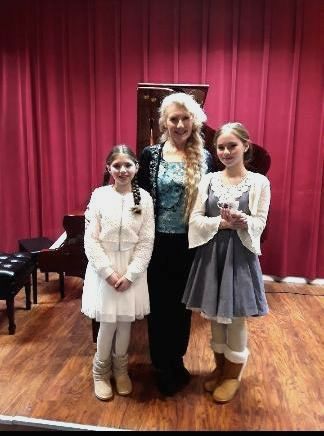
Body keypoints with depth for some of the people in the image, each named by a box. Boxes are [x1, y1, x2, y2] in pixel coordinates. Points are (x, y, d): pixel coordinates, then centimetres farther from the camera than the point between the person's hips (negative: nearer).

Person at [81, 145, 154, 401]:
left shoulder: (144, 198, -3)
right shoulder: (99, 195, -6)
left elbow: (146, 241, -4)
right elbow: (91, 239, -7)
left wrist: (130, 274, -11)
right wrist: (108, 272, -13)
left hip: (132, 268, 1)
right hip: (103, 268, -1)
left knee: (126, 321, 12)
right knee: (108, 322, 5)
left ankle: (121, 369, 36)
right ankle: (101, 371, 31)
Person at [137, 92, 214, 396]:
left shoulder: (204, 158, 0)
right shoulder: (150, 155, -4)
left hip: (190, 244, 2)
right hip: (158, 243, -1)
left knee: (182, 305, 16)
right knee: (159, 305, 11)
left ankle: (176, 362, 39)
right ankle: (162, 367, 33)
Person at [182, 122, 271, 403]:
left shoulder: (259, 182, -3)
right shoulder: (208, 180, 3)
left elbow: (259, 224, -8)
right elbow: (196, 219, -2)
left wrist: (242, 222, -29)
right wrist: (221, 223, -19)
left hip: (240, 256, -3)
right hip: (211, 255, 3)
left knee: (236, 318, 8)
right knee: (215, 316, 15)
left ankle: (233, 374, 31)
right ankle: (220, 368, 37)